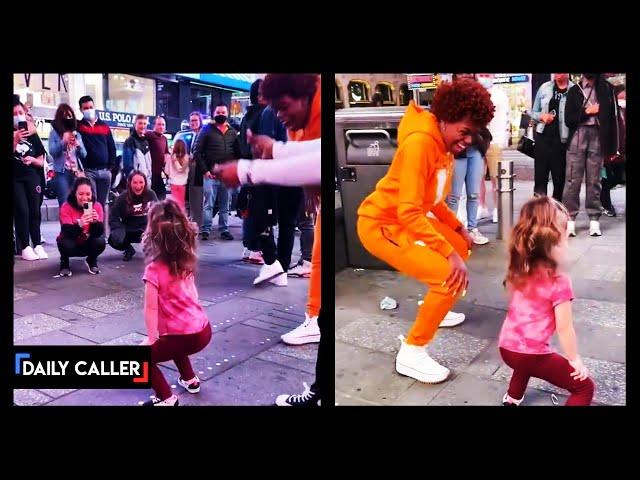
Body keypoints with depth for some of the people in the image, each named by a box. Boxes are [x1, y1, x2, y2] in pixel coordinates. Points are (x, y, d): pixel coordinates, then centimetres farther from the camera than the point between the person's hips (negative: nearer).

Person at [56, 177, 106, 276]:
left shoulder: (97, 206, -15)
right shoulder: (66, 207, -19)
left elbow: (99, 233, -22)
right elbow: (67, 232, -31)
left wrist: (95, 222, -43)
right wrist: (79, 224, -50)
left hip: (88, 244, 1)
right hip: (72, 244, -1)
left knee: (100, 243, -29)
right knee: (65, 244, -34)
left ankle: (92, 261, 5)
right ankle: (64, 262, 3)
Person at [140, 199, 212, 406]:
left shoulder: (154, 269, -17)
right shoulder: (185, 261, 3)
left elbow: (151, 308, -13)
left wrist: (151, 338, -3)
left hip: (186, 336, -7)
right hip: (203, 330, 7)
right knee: (169, 341, 36)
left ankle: (166, 398, 7)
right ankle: (190, 379, 39)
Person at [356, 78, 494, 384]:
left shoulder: (444, 144, 4)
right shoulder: (420, 143, -26)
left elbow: (432, 200, 15)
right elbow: (409, 212, -30)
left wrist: (459, 229, 12)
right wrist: (448, 253, -28)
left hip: (408, 219, 10)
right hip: (382, 224, -10)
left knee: (462, 247, 23)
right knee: (451, 278, -19)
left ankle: (433, 310, 42)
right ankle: (411, 354, -3)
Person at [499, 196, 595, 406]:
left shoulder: (518, 271, 2)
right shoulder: (559, 282, -16)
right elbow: (564, 328, -12)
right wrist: (575, 359, 0)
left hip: (506, 347, 7)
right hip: (532, 353, -7)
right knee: (585, 388, 5)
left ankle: (513, 397, 50)